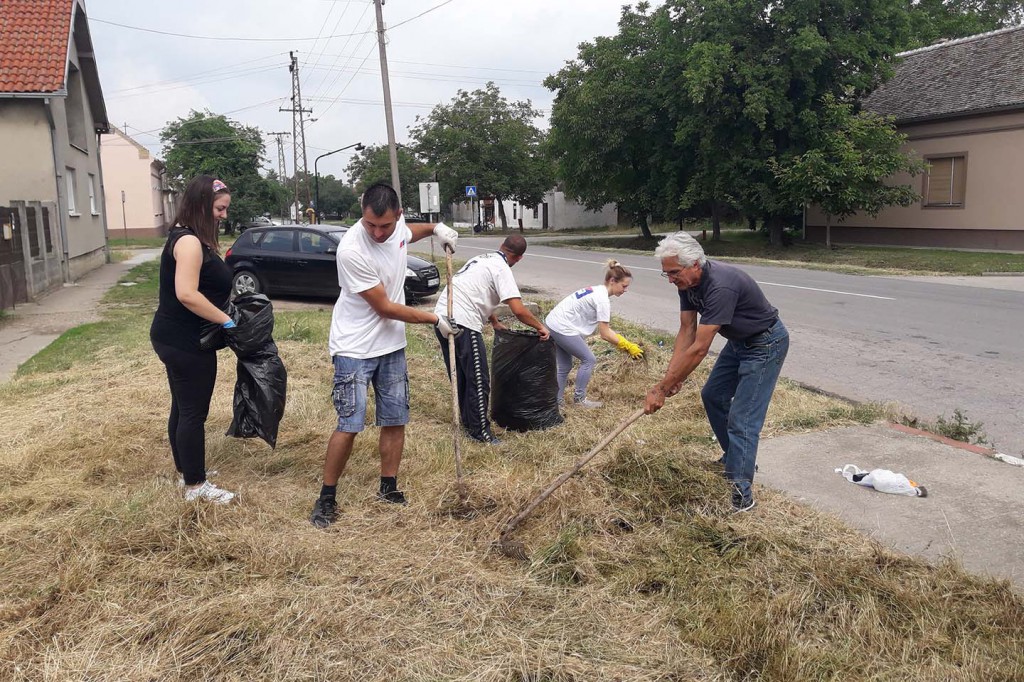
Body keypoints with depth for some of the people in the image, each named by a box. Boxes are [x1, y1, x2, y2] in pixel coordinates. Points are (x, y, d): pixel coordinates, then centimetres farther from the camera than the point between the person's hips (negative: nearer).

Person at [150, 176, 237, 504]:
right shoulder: (189, 241, -20)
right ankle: (196, 485, 11)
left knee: (183, 407, 18)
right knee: (194, 412, 0)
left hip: (177, 338, 10)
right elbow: (187, 294, -29)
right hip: (186, 342, -10)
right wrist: (226, 320, -22)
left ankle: (186, 471, 32)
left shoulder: (191, 237, 13)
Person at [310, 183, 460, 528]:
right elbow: (385, 308, -20)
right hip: (355, 348, -7)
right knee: (349, 425, -8)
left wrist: (435, 227, 6)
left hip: (392, 345, 7)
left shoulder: (398, 224, -6)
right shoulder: (352, 250, -28)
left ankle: (388, 488, 25)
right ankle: (327, 498, 9)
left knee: (396, 420, 10)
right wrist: (434, 319, -11)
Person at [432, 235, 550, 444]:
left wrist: (495, 322, 38)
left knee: (460, 376, 21)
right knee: (478, 379, 0)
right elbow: (518, 310, -16)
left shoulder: (481, 259, 20)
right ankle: (479, 431, 7)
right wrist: (540, 327, -1)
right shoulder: (502, 269, -8)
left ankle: (467, 419, 34)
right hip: (462, 323, -9)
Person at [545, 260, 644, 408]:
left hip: (552, 324, 9)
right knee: (589, 360, 4)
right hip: (563, 328, -9)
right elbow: (604, 334, -14)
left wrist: (624, 342, 6)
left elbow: (604, 328, 13)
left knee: (565, 366, 15)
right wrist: (628, 347, -6)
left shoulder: (598, 291, 12)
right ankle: (579, 398, 14)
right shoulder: (602, 299, -17)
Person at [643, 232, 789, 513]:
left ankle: (741, 492, -5)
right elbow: (686, 331, -5)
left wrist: (662, 388, -31)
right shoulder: (687, 282, -9)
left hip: (765, 344, -10)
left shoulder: (720, 286, -36)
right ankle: (735, 458, 36)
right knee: (713, 395, 19)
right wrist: (670, 377, -14)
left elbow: (699, 349, -36)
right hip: (739, 341, 10)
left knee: (742, 419, -12)